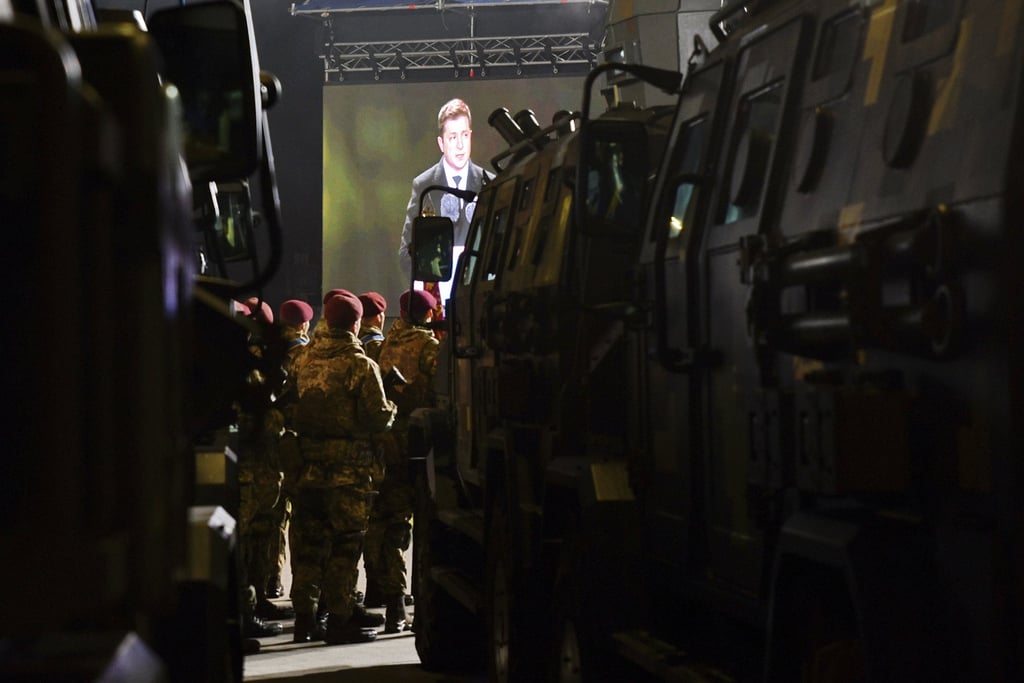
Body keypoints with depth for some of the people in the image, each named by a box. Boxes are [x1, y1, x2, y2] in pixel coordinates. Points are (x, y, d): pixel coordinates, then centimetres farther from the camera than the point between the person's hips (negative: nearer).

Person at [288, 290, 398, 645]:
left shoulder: (308, 359, 7)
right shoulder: (361, 365, -11)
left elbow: (298, 407, 10)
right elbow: (378, 417, -12)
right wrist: (392, 410, 8)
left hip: (310, 465, 6)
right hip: (349, 468, -6)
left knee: (308, 540, 11)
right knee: (344, 542, 0)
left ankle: (304, 617, 16)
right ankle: (340, 619, 1)